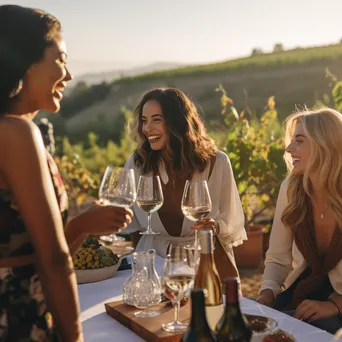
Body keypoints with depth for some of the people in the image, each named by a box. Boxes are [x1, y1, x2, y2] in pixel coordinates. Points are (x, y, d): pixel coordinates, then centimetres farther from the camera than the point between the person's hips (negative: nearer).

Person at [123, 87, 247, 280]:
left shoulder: (216, 162, -4)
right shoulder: (136, 163, 0)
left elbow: (233, 221, 1)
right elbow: (127, 223, 8)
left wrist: (216, 227, -18)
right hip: (155, 263, 1)